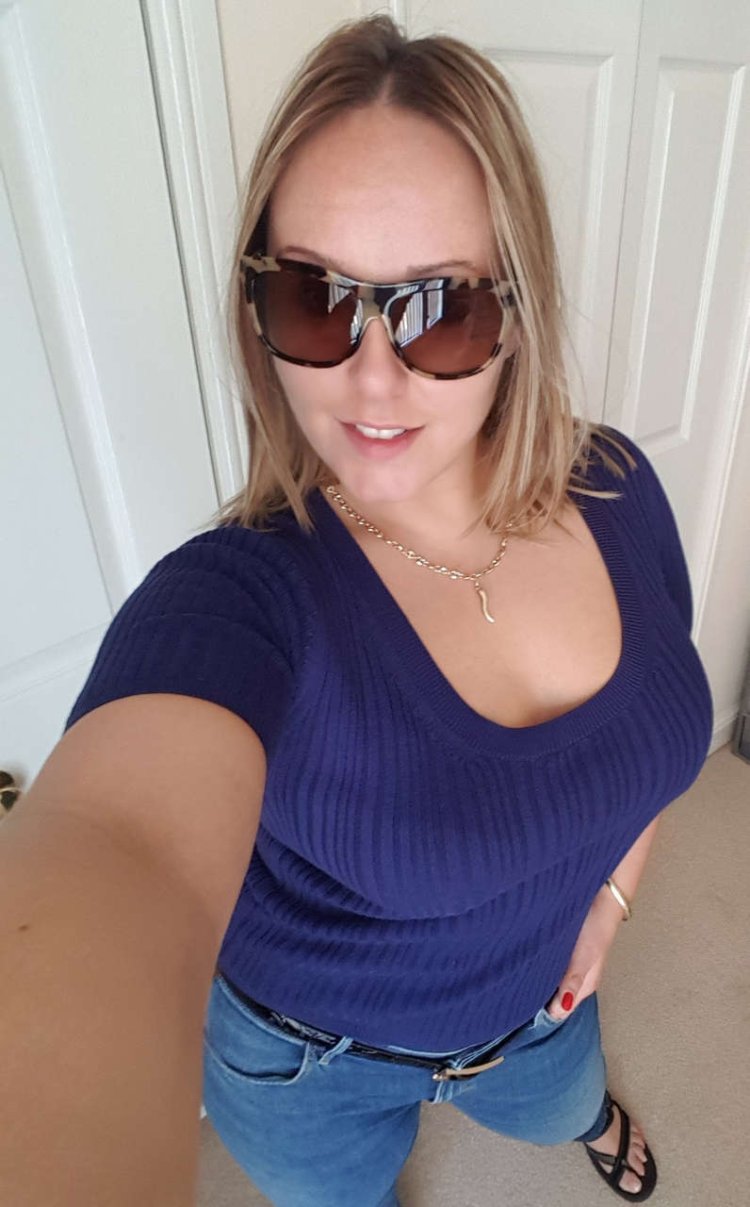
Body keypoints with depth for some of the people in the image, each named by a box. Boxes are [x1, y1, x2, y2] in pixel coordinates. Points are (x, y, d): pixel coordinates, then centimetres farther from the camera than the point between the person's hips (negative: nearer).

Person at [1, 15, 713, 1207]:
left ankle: (590, 1110, 78)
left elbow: (661, 711, -1)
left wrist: (613, 887, -7)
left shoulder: (617, 489, -20)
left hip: (537, 998, 4)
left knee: (557, 1111, 38)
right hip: (308, 1064, -3)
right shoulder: (241, 595, -37)